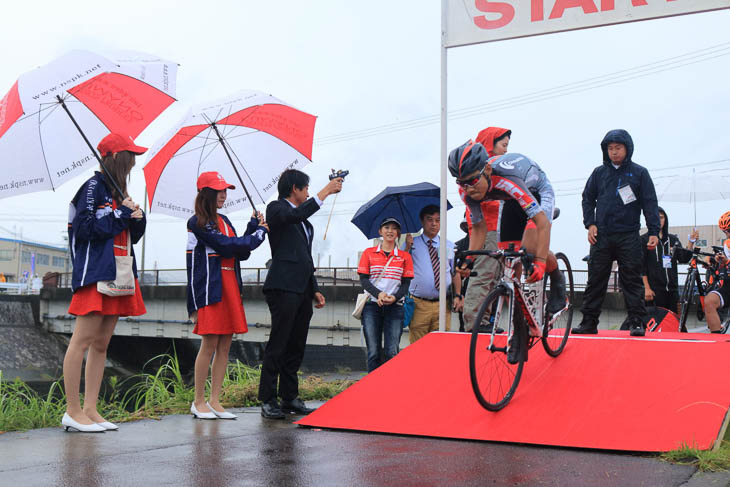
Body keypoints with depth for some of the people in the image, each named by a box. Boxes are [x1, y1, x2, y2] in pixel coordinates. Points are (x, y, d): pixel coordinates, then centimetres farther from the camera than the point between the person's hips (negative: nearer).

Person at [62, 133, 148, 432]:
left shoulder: (118, 193, 21)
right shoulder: (94, 187, -5)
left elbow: (132, 236, 23)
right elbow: (86, 228, -15)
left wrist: (138, 218, 3)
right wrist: (122, 214, -9)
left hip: (117, 276, 9)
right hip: (94, 275, -9)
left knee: (101, 344, 7)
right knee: (83, 340, -9)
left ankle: (90, 409, 10)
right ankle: (72, 411, -6)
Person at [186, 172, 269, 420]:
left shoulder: (224, 221, 18)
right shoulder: (198, 223, -7)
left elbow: (242, 252, 13)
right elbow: (226, 246, -16)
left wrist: (253, 228, 1)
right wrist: (258, 232, -6)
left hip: (230, 287, 8)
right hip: (209, 289, -8)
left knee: (225, 345, 6)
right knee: (209, 344, -6)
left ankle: (215, 401, 11)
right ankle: (199, 401, 4)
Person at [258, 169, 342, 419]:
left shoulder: (303, 220, 25)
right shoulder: (276, 208, 0)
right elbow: (296, 215, -24)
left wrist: (315, 290, 22)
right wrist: (326, 191, -21)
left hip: (302, 289, 9)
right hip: (284, 286, -9)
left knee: (296, 346, 9)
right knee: (277, 345, -9)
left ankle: (289, 397, 15)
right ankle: (268, 400, -7)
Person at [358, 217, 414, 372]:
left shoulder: (405, 256, 10)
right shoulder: (369, 253, 10)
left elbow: (407, 283, 6)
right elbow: (364, 279, 3)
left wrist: (395, 297, -14)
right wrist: (378, 294, -15)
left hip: (395, 306, 0)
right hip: (372, 305, 0)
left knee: (392, 353, -7)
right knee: (373, 352, -2)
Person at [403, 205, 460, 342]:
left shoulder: (449, 246, 15)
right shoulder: (412, 244, 6)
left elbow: (455, 273, 15)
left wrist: (457, 295, 2)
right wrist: (407, 247, -14)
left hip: (443, 305, 3)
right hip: (419, 304, -2)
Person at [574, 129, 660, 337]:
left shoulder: (639, 173, 5)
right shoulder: (599, 172, 12)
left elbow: (650, 203, 2)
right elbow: (587, 198, 16)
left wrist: (654, 232, -6)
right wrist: (590, 224, 2)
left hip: (628, 236, -2)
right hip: (601, 236, 2)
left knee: (631, 280, -2)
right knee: (595, 280, 3)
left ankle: (637, 322, 2)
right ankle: (589, 322, 8)